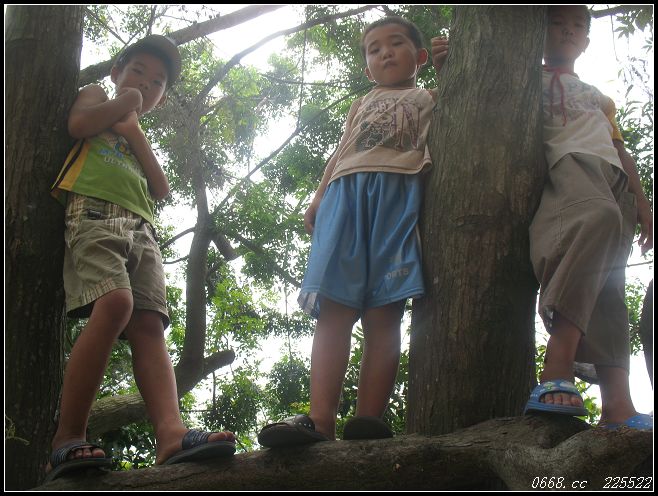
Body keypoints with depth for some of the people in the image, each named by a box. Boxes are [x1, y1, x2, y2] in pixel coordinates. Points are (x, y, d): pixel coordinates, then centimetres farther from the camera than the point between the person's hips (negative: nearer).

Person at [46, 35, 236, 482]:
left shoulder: (143, 139, 38)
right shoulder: (97, 94, 24)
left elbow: (162, 189, 18)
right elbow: (80, 123, -2)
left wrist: (134, 131, 10)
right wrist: (126, 99, 14)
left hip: (142, 230, 6)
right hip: (94, 213, -6)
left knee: (148, 325, -16)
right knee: (115, 303, -32)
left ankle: (172, 433, -36)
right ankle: (68, 439, -32)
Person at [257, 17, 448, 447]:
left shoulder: (429, 98, 30)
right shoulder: (362, 105, 39)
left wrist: (447, 65, 11)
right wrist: (318, 200, 14)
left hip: (399, 190, -2)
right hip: (346, 191, 3)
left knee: (384, 311, -14)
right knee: (334, 308, -15)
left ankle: (368, 420, -22)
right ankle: (321, 420, -25)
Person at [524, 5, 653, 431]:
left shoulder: (600, 98, 40)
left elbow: (621, 152, 33)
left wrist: (643, 205, 20)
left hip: (612, 175, 6)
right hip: (566, 163, -6)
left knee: (609, 286, -13)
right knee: (599, 216, -40)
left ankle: (617, 405, -27)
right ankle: (558, 367, -51)